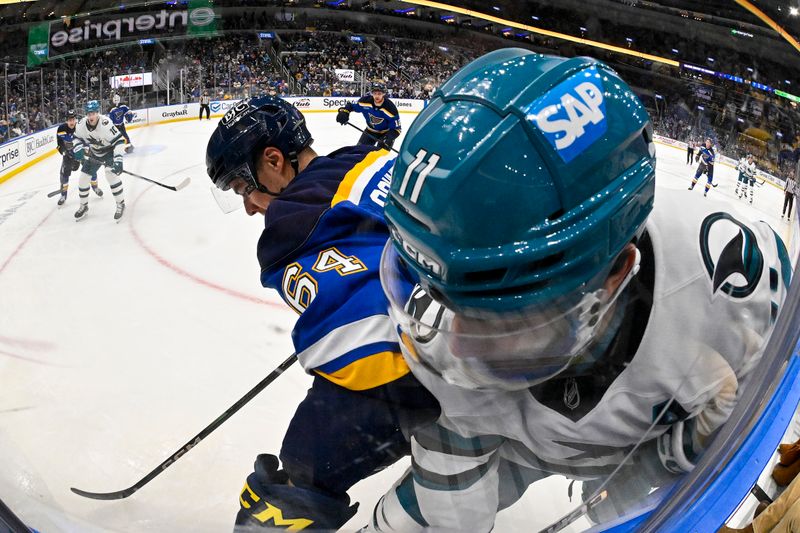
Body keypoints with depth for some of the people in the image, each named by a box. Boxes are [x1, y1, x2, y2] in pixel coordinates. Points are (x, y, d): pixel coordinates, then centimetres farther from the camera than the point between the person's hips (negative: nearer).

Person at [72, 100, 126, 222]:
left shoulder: (105, 124, -33)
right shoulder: (81, 124, -16)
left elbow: (119, 141, -34)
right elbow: (78, 138, 4)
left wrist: (118, 159, -42)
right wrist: (77, 149, -16)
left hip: (109, 151, -6)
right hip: (94, 154, 6)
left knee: (111, 174, -28)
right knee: (83, 178, 5)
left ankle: (120, 204, -11)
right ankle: (84, 207, 25)